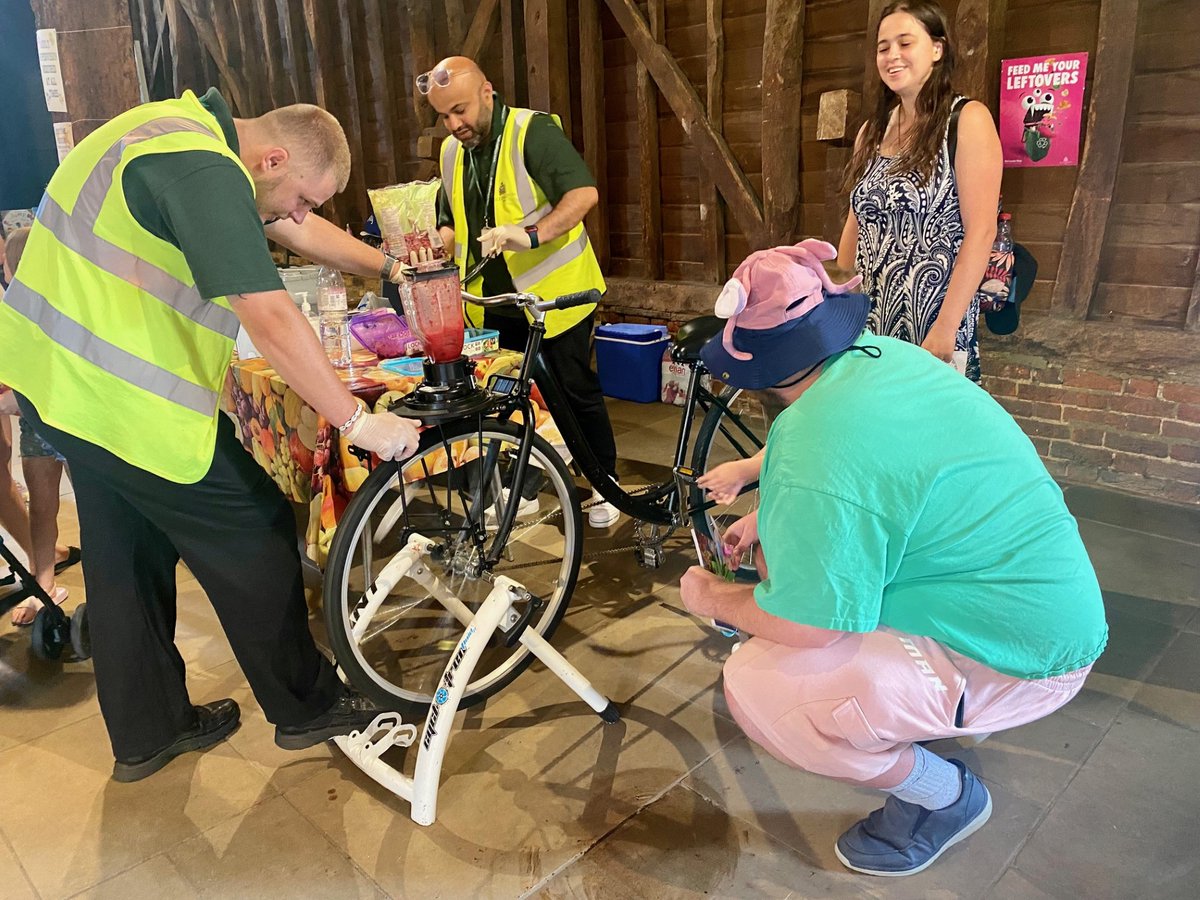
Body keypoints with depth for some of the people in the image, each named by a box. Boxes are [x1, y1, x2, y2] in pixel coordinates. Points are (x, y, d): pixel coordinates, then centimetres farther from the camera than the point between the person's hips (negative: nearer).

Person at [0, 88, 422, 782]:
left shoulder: (191, 125, 11)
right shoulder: (205, 173, -23)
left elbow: (300, 230, 18)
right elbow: (272, 320, -30)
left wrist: (391, 267, 17)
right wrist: (358, 421, -24)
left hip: (61, 373, 11)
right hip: (124, 399, -11)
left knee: (128, 556, 18)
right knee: (256, 537, 2)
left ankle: (146, 733, 34)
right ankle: (306, 707, 20)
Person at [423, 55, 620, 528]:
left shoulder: (533, 131, -12)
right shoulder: (452, 151, 10)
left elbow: (584, 192, -25)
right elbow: (450, 219, 22)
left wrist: (530, 234, -38)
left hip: (553, 292, -6)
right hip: (494, 299, 6)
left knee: (577, 391, 3)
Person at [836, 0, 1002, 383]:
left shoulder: (967, 119, -7)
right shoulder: (871, 130, 11)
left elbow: (981, 232, -13)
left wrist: (945, 328, -19)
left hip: (933, 320, -5)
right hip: (869, 319, 5)